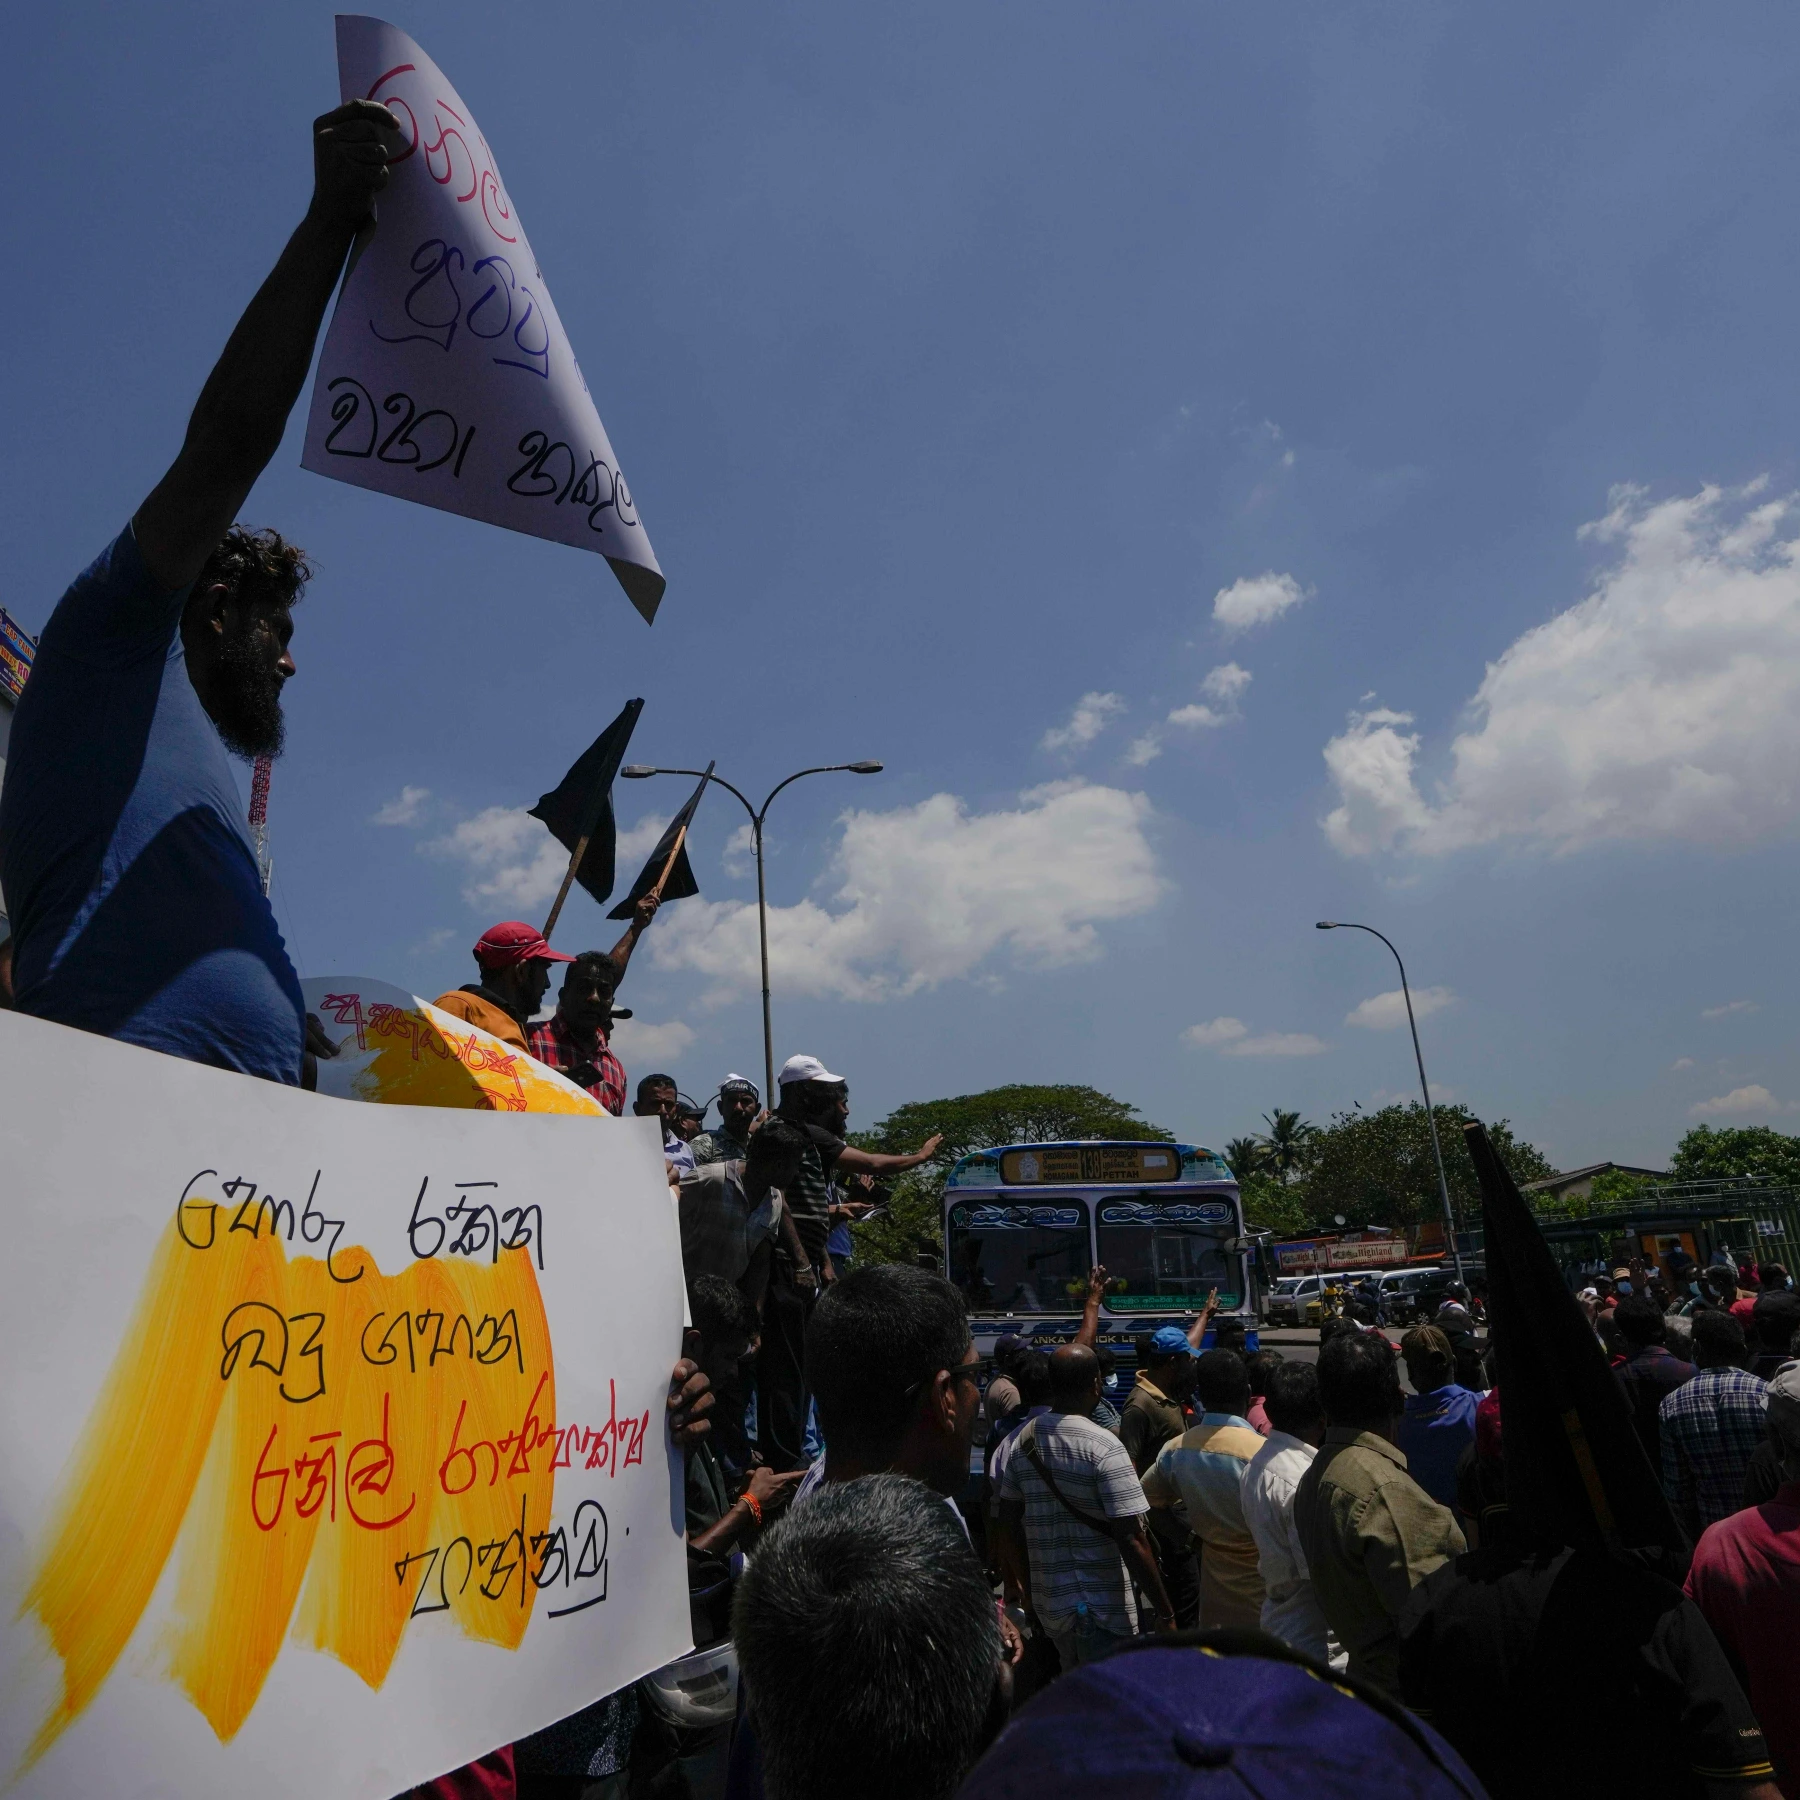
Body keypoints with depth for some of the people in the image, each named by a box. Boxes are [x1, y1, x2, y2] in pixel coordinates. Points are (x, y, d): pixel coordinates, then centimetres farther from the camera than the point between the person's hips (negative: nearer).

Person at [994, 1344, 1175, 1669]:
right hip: (1101, 1606, -6)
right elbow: (1131, 1540, -20)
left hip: (1047, 1601, 6)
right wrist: (1165, 1614, -11)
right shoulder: (1104, 1448, -18)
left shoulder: (1022, 1440, 0)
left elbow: (1009, 1523, 7)